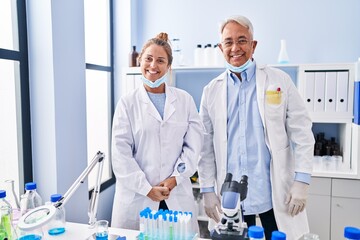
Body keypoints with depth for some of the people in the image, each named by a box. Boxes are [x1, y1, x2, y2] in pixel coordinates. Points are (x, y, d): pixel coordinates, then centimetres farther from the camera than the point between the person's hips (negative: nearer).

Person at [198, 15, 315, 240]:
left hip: (276, 194, -1)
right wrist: (208, 190, 3)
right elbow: (206, 146, 5)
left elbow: (302, 134, -1)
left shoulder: (280, 81, -1)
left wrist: (302, 182, -7)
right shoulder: (212, 90, 4)